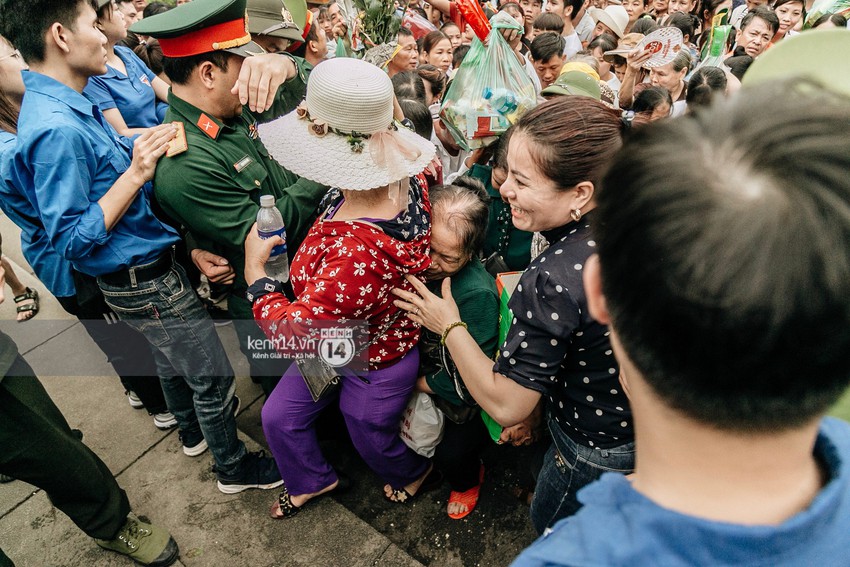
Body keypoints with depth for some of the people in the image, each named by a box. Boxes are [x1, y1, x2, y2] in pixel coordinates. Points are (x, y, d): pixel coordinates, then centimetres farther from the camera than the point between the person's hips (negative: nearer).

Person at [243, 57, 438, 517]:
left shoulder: (357, 253, -47)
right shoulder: (408, 177, -22)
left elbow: (290, 330, -34)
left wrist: (254, 269, -17)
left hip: (372, 367, -7)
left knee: (371, 439, 27)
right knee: (279, 416, 23)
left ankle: (415, 473, 63)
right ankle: (312, 480, 54)